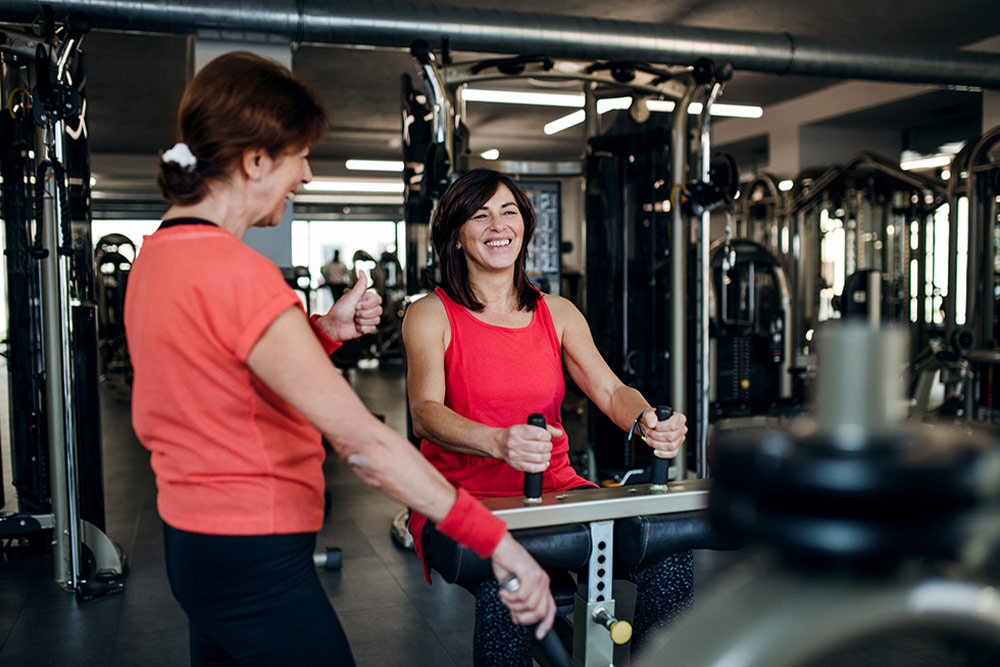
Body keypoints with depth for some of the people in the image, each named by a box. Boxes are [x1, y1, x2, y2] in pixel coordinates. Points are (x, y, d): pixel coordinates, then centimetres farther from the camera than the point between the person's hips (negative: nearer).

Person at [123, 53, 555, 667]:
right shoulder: (235, 272, -23)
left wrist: (325, 331, 0)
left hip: (194, 539, 10)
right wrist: (497, 541, -25)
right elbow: (361, 442, -28)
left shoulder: (159, 254, 8)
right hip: (254, 558, -10)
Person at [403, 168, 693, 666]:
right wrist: (499, 442, -36)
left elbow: (610, 391, 5)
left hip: (555, 491, 4)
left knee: (669, 556, -19)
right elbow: (425, 414, -15)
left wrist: (649, 421, -20)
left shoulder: (558, 313, 13)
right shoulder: (431, 316, -1)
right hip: (461, 498, -4)